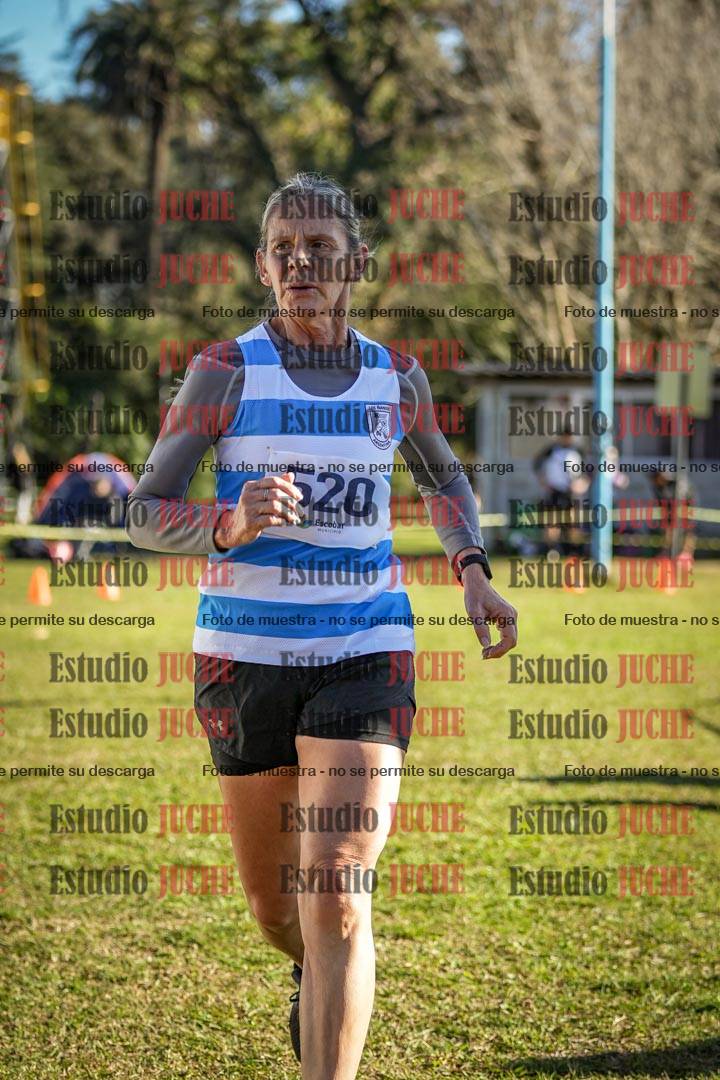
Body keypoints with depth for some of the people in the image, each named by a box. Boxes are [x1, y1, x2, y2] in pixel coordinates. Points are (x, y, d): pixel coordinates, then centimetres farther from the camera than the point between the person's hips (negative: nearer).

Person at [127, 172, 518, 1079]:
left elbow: (443, 476, 25)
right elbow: (143, 515, -8)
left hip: (366, 655, 0)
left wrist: (473, 571, 7)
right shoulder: (225, 372, -5)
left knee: (336, 900, -16)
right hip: (246, 655, 0)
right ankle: (310, 970, 53)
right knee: (271, 905, 15)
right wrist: (231, 527, -29)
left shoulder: (396, 380, 4)